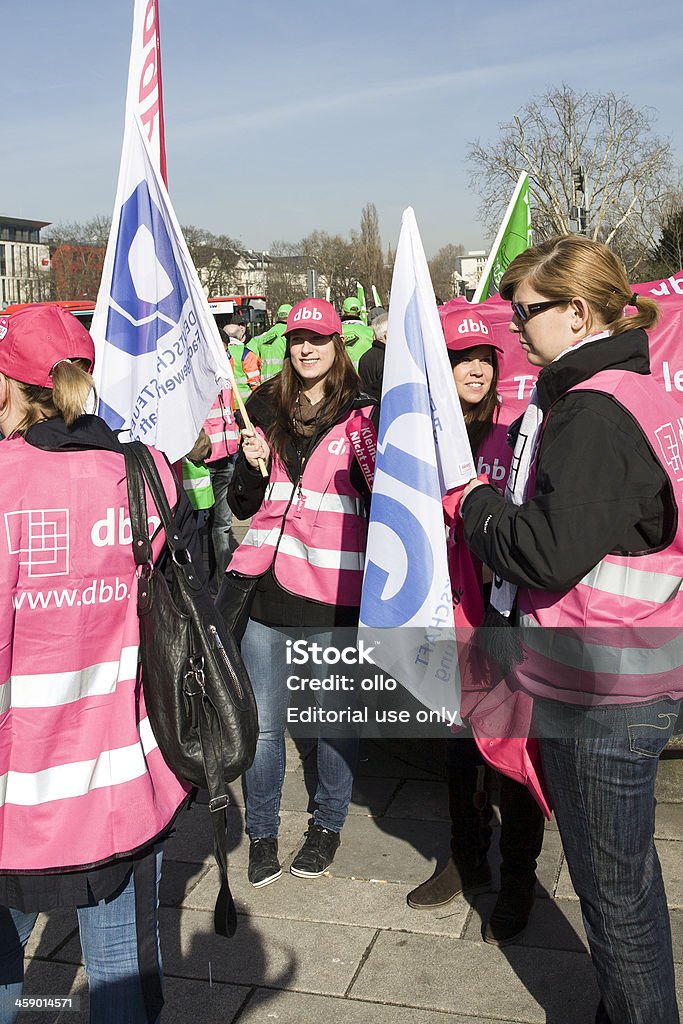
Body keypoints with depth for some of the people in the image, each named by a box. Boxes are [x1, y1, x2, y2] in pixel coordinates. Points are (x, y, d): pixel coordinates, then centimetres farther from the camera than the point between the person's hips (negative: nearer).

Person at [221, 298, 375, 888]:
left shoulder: (361, 412, -1)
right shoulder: (266, 409, 9)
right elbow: (242, 507, 12)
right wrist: (251, 464, -7)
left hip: (335, 587, -2)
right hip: (268, 582, 3)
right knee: (261, 722, 7)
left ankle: (328, 826, 31)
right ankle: (262, 834, 26)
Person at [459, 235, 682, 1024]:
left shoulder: (595, 410, -20)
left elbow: (553, 550, -26)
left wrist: (476, 505, -10)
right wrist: (495, 502, 6)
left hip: (601, 690, -10)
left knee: (611, 878, 7)